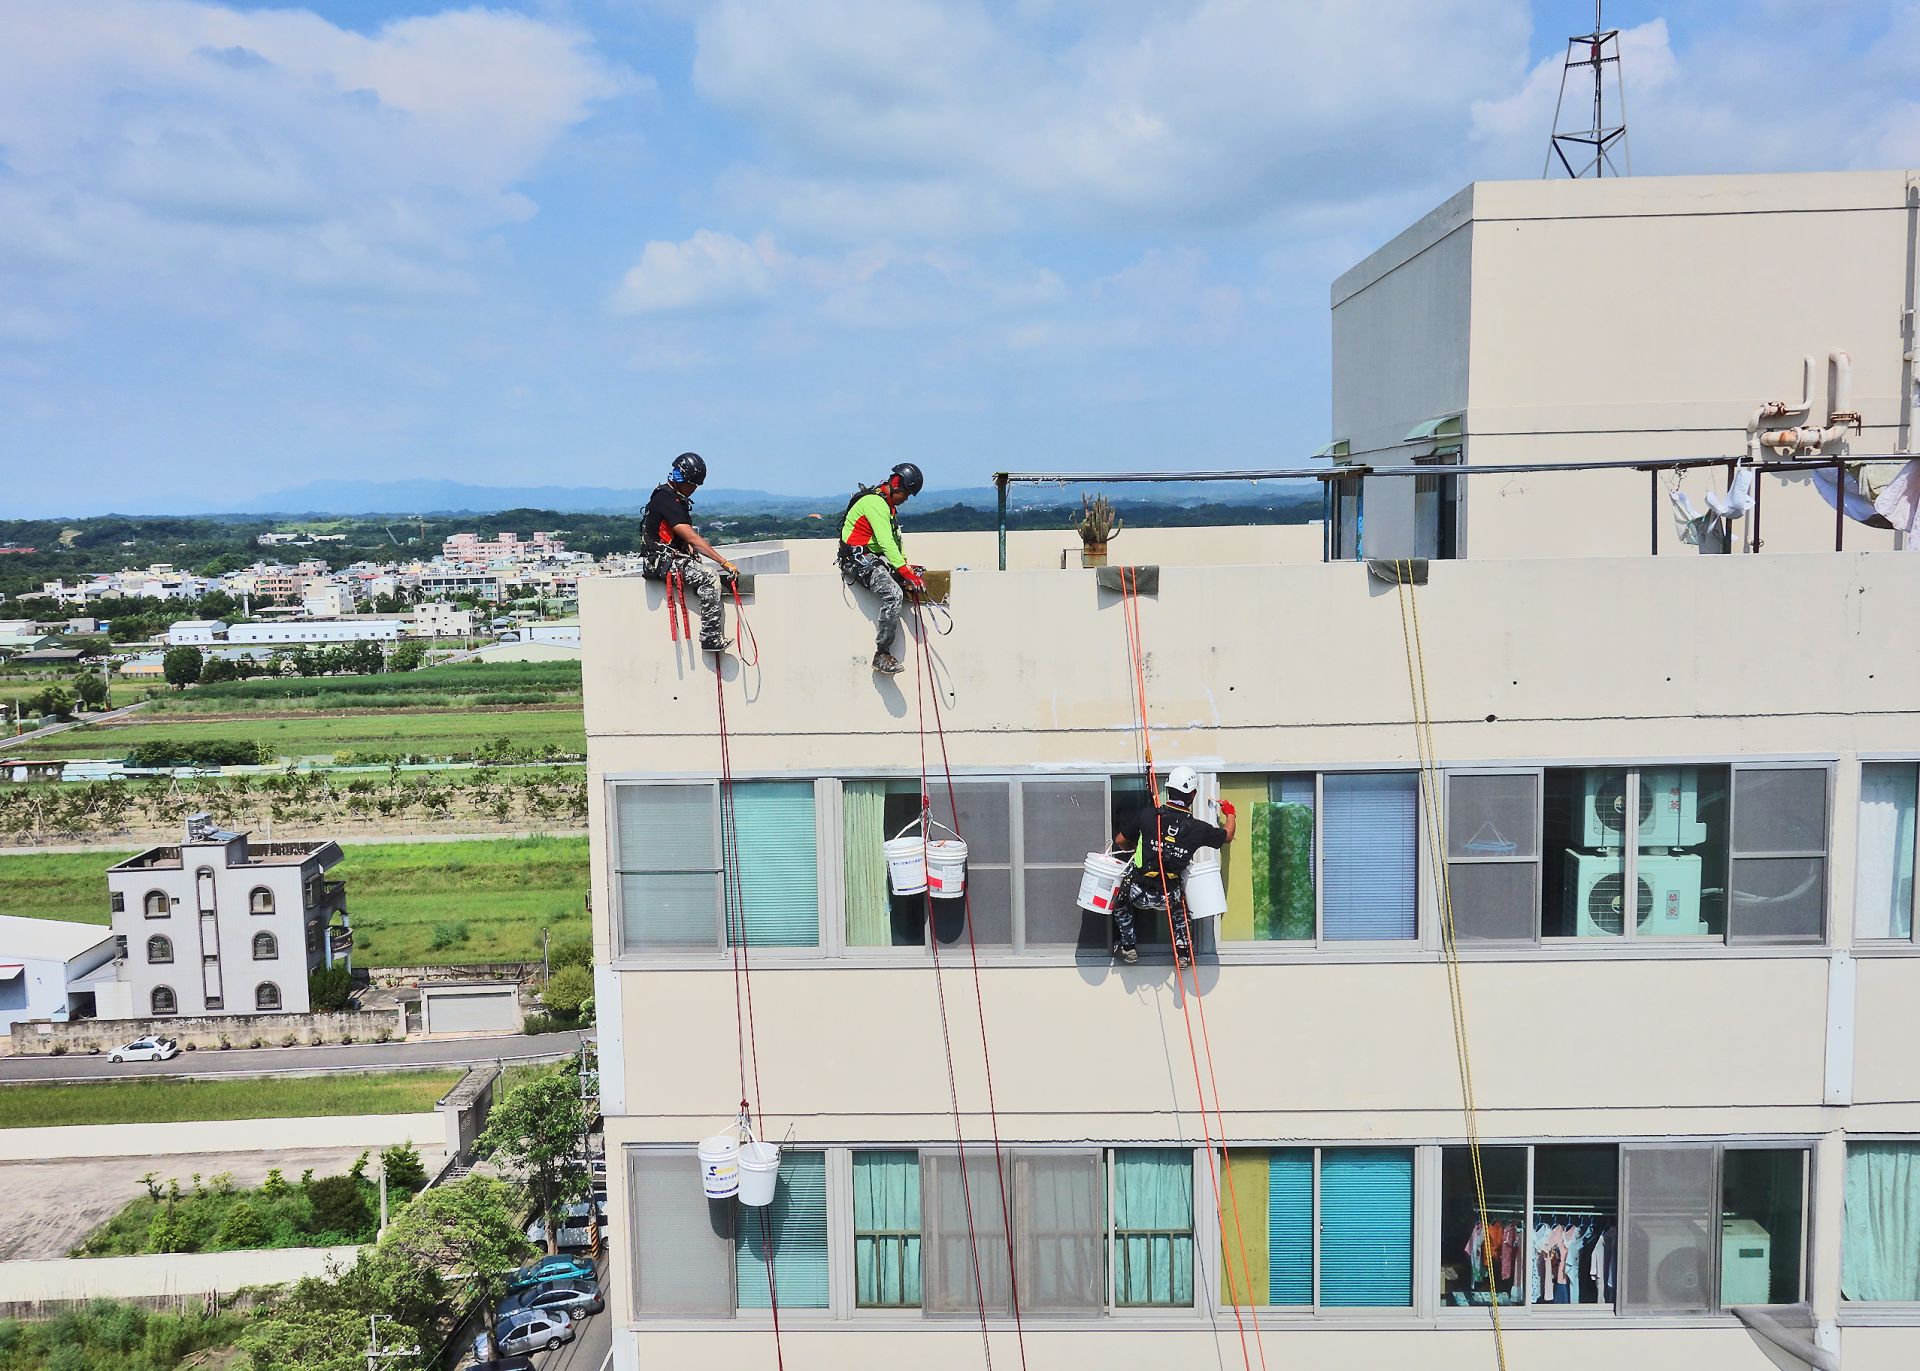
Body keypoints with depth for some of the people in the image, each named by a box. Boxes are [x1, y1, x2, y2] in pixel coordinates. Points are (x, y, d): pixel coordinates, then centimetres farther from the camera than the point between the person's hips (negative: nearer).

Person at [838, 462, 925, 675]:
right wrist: (905, 571, -29)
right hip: (859, 559, -11)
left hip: (877, 558, 11)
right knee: (893, 595, -29)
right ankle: (881, 656, -23)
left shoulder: (888, 505, 18)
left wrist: (905, 563, 4)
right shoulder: (874, 502, -17)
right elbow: (885, 542, -25)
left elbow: (894, 541, 20)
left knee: (917, 575, 4)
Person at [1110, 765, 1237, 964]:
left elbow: (1120, 841, 2)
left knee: (1119, 894, 32)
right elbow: (1228, 836, 13)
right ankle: (1182, 949, 28)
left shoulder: (1147, 814, -10)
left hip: (1139, 893, -2)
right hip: (1167, 899, 2)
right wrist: (1230, 814, 34)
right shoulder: (1197, 828, -7)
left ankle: (1128, 946, 27)